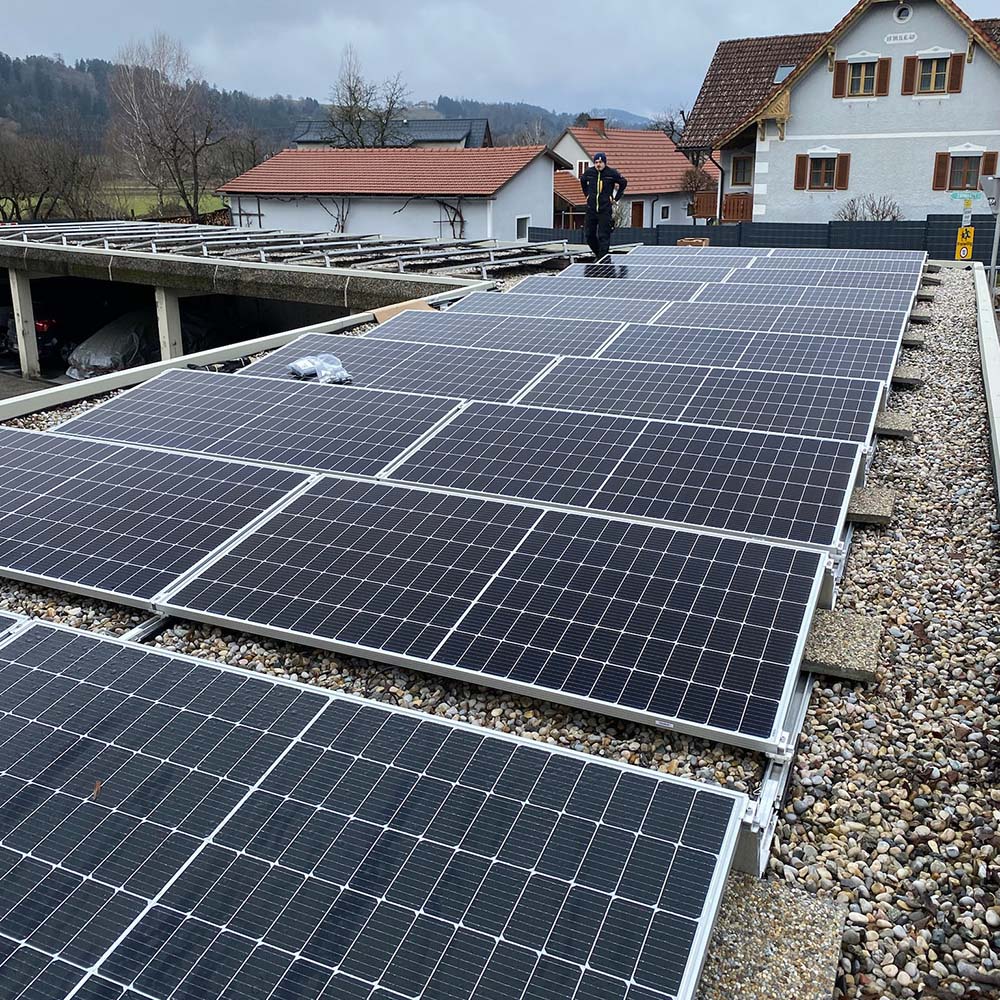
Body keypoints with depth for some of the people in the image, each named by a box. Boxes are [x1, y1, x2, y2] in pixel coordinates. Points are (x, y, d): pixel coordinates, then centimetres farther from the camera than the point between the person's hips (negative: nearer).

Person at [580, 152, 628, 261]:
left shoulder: (612, 173, -5)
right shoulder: (588, 172, 3)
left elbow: (624, 183, 9)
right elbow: (582, 181, 26)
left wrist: (615, 198, 5)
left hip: (605, 210, -4)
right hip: (591, 209, 4)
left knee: (603, 236, -7)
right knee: (590, 235, 9)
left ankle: (602, 259, -3)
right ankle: (597, 254, 30)